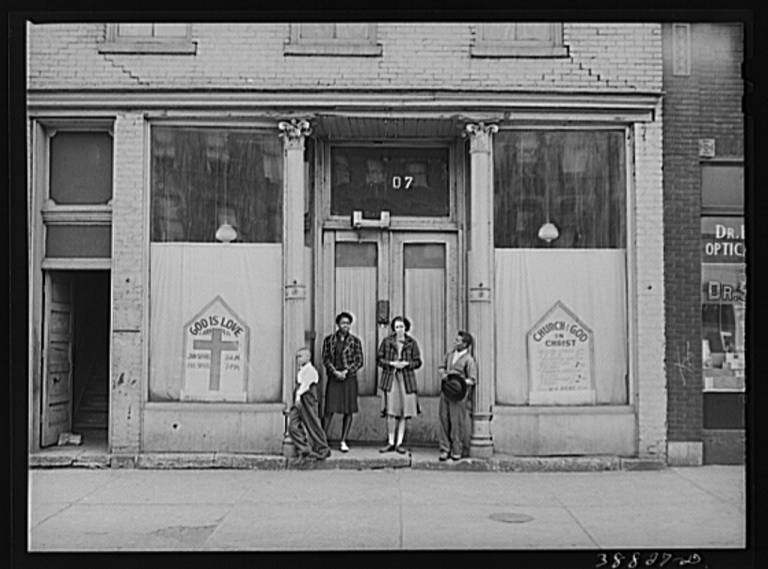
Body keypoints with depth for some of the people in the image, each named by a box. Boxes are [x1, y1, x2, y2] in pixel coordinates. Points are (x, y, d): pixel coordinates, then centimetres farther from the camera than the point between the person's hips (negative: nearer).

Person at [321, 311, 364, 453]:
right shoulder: (329, 339, 5)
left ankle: (343, 441, 12)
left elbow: (359, 361, 1)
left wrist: (345, 372, -11)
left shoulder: (355, 341, 3)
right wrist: (335, 372, -11)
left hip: (349, 378, 1)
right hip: (333, 377, -1)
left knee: (348, 411, 3)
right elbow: (325, 359, 3)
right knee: (329, 410, -6)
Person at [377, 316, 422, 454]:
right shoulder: (386, 341, 4)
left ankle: (399, 443, 10)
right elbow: (379, 359, 5)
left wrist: (406, 364, -11)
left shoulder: (412, 343, 5)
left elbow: (418, 362, 6)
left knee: (404, 413, 2)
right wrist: (391, 363, -10)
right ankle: (390, 443, 7)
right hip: (390, 378, -1)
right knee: (391, 412, -4)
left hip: (406, 379, 1)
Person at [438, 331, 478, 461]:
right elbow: (442, 367, 24)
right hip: (445, 392, 6)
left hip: (458, 394, -6)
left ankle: (457, 450, 12)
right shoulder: (450, 354, 10)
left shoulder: (469, 359, -10)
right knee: (444, 420, 6)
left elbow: (472, 380, -11)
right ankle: (445, 449, 14)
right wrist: (442, 373, 1)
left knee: (457, 422, -1)